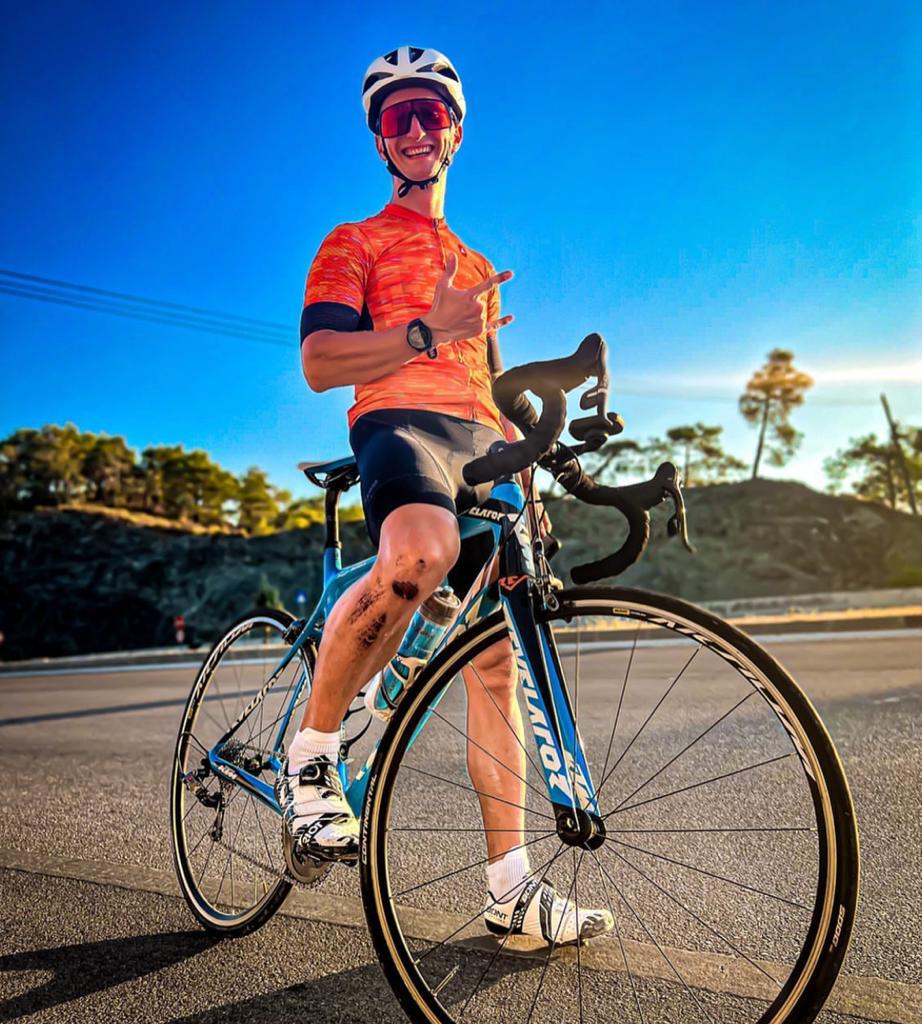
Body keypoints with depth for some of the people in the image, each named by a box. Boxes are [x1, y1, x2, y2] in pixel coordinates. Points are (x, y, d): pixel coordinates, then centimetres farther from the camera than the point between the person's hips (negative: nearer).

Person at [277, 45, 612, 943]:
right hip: (400, 425, -5)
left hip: (480, 443, 6)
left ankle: (511, 886, 5)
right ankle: (309, 754, -16)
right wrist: (425, 331, -14)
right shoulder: (354, 243, 13)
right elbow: (318, 362, -2)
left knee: (496, 658, -2)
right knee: (418, 556, -40)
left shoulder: (477, 265, 32)